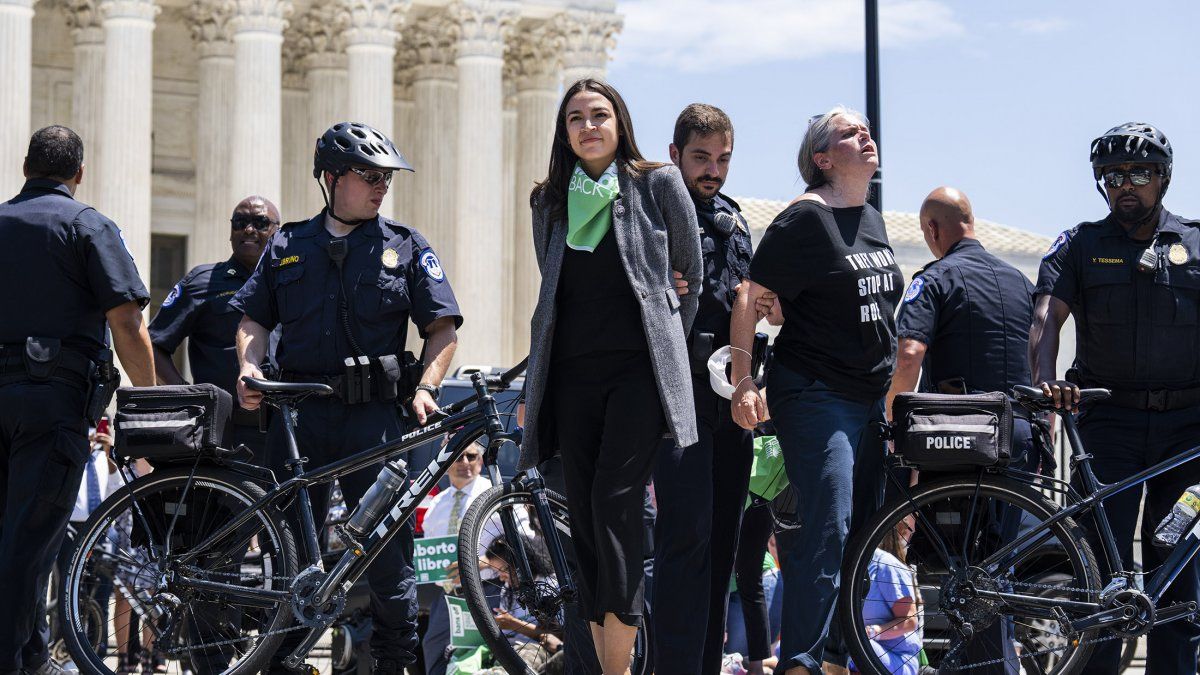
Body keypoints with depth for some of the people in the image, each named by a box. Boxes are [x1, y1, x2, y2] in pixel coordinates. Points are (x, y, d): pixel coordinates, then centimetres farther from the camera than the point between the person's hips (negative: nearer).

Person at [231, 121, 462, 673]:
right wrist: (249, 369, -5)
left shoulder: (406, 247, 9)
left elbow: (442, 326, 5)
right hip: (297, 410, 2)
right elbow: (253, 318, 14)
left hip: (372, 415, -2)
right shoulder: (287, 246, 14)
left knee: (386, 540, -4)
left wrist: (426, 387, -9)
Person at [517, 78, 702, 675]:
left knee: (614, 501, -16)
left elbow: (690, 278, 11)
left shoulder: (658, 184, 3)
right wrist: (531, 392, 17)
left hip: (638, 368, -4)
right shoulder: (549, 202, 14)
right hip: (572, 373, 4)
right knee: (584, 515, 2)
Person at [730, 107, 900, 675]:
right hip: (815, 397, -8)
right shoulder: (805, 219, -9)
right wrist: (743, 381, -20)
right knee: (827, 528, -16)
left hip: (870, 399, 8)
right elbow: (750, 297, -12)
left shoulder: (872, 219, 16)